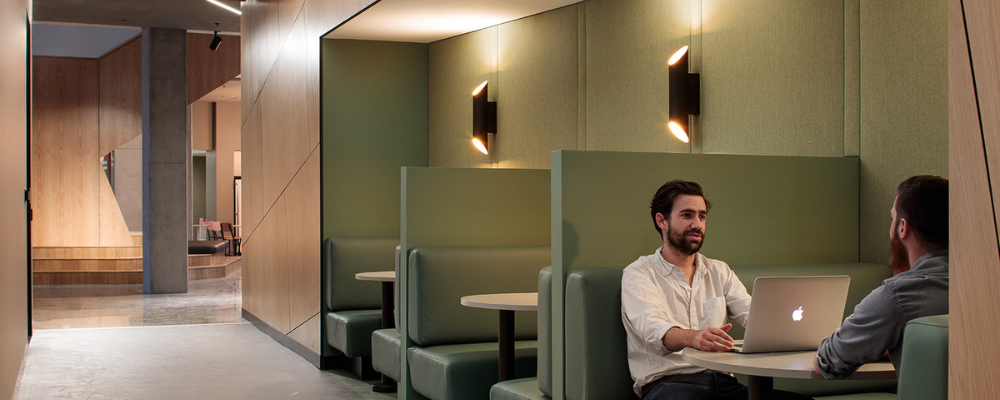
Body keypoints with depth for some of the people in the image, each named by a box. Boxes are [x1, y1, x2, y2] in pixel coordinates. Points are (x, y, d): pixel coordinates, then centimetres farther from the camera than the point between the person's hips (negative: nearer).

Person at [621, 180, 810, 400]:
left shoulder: (719, 272, 23)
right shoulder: (638, 274, 3)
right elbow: (652, 328, -16)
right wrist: (693, 337, -39)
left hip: (722, 381, 6)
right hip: (666, 381, -6)